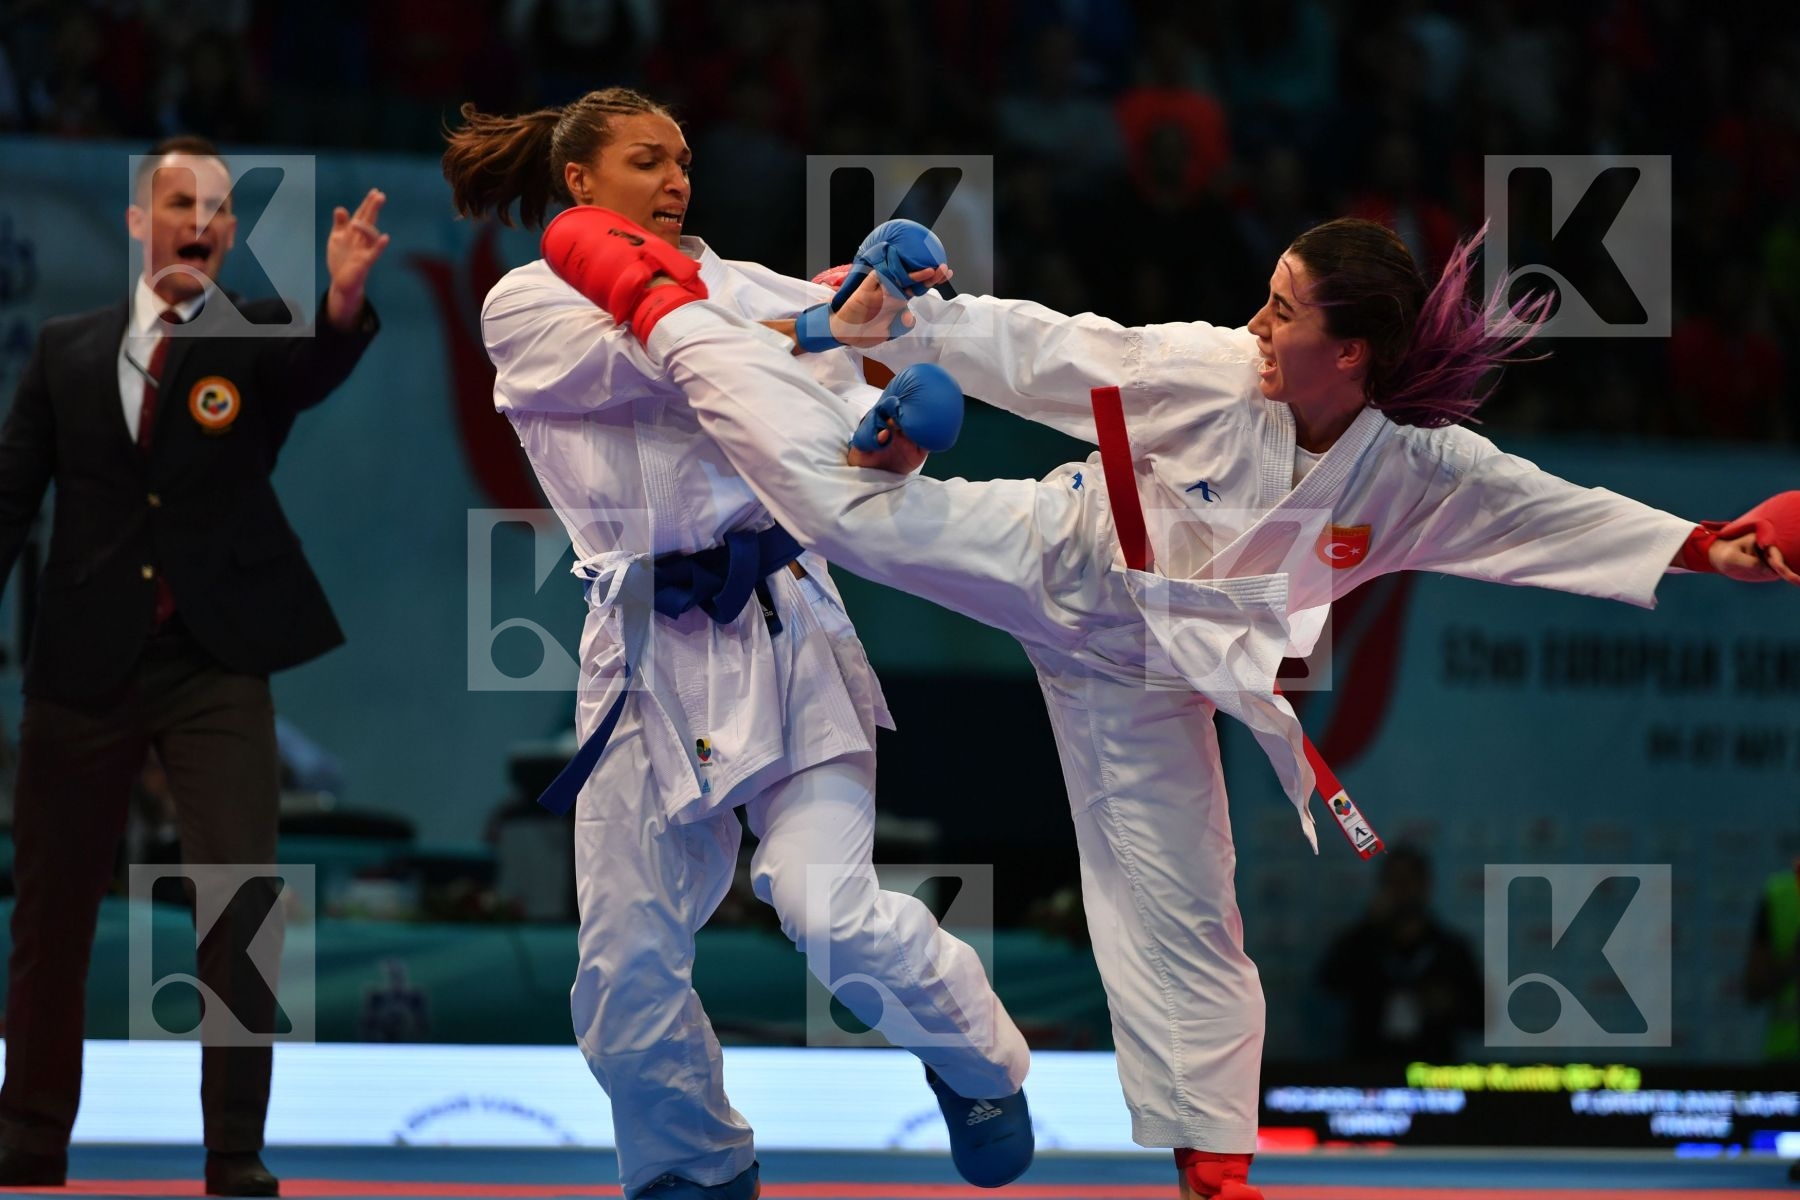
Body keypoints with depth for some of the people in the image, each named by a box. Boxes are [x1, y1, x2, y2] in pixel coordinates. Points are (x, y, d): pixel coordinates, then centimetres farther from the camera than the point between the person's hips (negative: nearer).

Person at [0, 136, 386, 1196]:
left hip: (216, 662, -2)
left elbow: (317, 369, -24)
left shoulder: (259, 338, -1)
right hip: (86, 663, 2)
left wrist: (346, 299, -47)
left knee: (241, 902, -12)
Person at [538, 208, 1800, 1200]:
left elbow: (1558, 514, -16)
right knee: (846, 494, -11)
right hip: (1052, 559, -1)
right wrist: (898, 321, -16)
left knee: (1181, 920, 2)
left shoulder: (1421, 473, -20)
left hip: (1142, 670, 1)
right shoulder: (1202, 371, -23)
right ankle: (664, 304, 8)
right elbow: (1037, 349, -16)